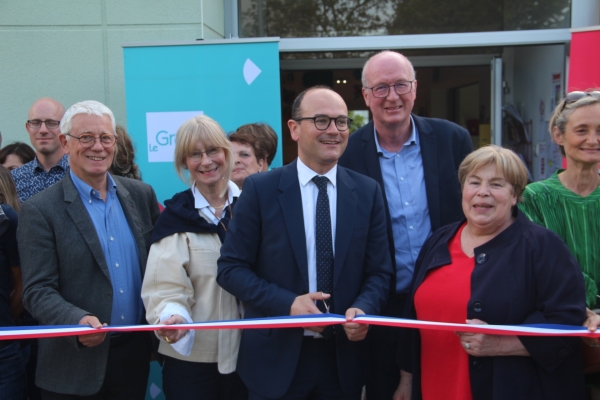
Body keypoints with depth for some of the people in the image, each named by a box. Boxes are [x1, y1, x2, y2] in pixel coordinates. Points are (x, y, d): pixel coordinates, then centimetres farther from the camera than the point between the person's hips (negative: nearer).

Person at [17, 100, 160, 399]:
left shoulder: (141, 194, 3)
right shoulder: (40, 210, -9)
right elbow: (37, 290, -11)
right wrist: (78, 321, -27)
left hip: (135, 353, 3)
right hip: (75, 364, -3)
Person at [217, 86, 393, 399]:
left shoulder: (367, 192, 1)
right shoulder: (260, 189, -6)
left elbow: (379, 271, 3)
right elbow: (231, 268, -5)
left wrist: (363, 309, -17)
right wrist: (287, 304, -18)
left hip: (344, 357, 3)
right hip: (277, 357, -2)